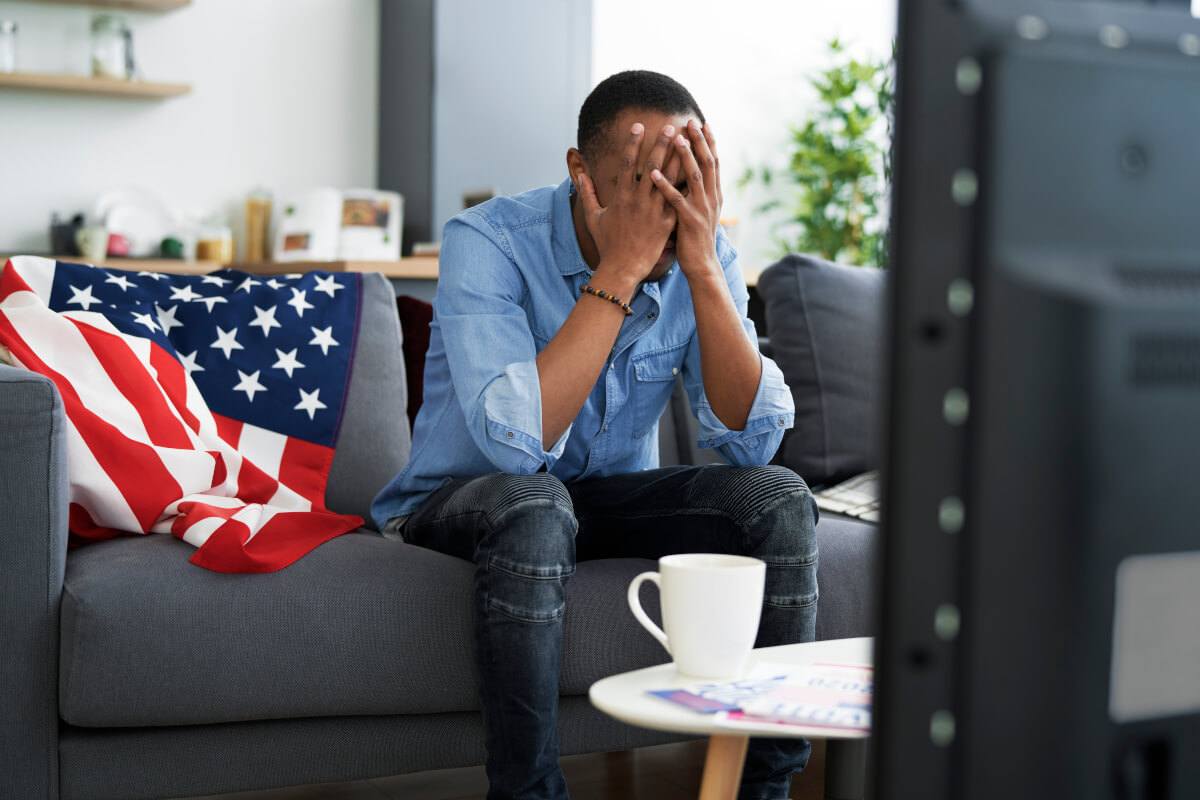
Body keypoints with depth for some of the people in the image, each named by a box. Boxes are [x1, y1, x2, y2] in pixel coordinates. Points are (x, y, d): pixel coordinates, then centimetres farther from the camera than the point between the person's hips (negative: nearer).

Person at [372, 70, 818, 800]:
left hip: (610, 496, 5)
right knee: (533, 510, -38)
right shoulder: (488, 242, -23)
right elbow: (517, 442, -35)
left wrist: (704, 267, -28)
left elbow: (753, 439, -18)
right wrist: (621, 268, -35)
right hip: (458, 500, -4)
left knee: (779, 500, -18)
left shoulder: (700, 252, -9)